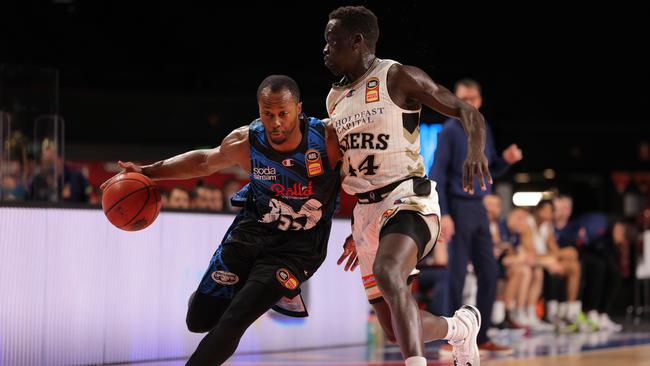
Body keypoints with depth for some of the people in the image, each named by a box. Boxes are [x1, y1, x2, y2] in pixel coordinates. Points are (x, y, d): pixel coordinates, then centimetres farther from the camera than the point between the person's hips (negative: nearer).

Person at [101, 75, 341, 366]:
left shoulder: (327, 139, -22)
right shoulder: (243, 143, -14)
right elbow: (204, 161, 7)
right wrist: (148, 172, 1)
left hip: (296, 247, -3)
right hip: (250, 231, 3)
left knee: (233, 323, -17)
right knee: (199, 321, 7)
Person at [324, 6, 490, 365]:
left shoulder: (398, 77, -5)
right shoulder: (335, 99, 16)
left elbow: (467, 112, -8)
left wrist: (475, 151, -29)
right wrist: (356, 231, 26)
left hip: (407, 200, -7)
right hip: (365, 210, 7)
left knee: (387, 273, -38)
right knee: (397, 331, 7)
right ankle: (461, 327, 36)